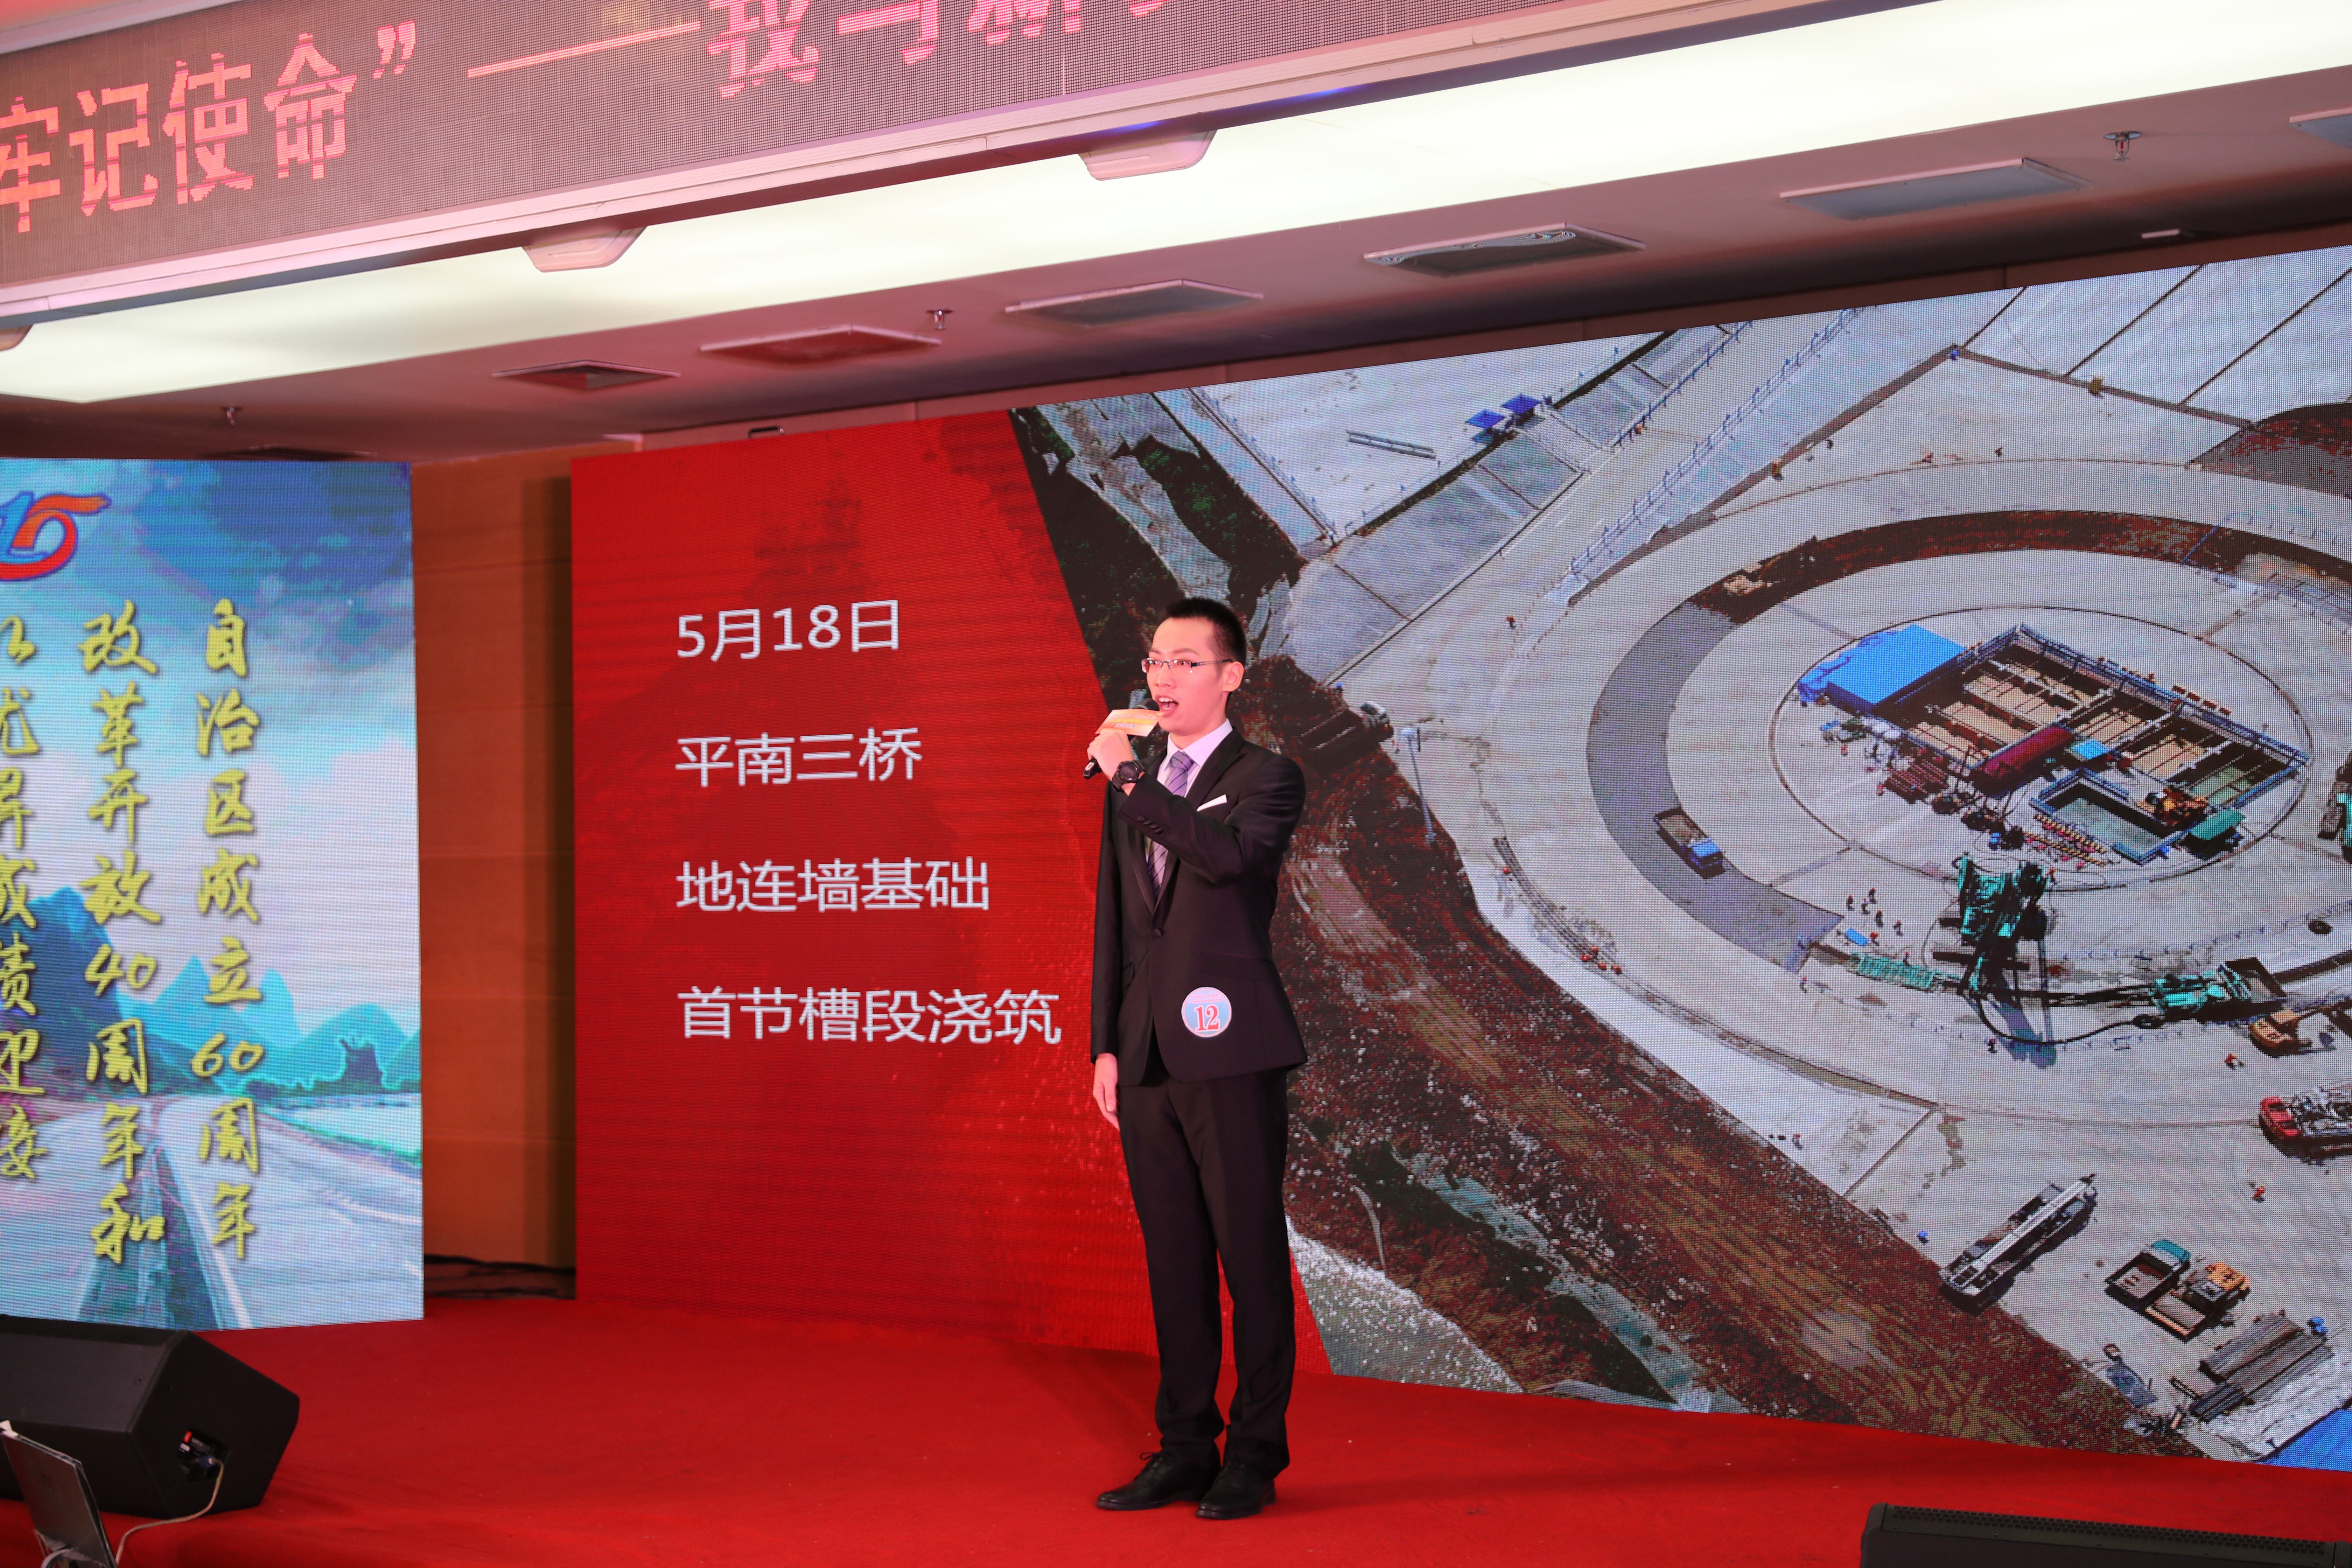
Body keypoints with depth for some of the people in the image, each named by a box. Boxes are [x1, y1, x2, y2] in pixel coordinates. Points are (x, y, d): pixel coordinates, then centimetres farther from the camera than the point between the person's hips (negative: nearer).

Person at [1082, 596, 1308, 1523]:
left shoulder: (1266, 779, -1)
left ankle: (1254, 1456, 5)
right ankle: (1184, 1450, 16)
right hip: (1148, 1061, 6)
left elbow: (1227, 854, -24)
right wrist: (1106, 1047, 13)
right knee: (1173, 1262, 9)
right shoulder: (1132, 788, 17)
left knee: (1251, 1255, -2)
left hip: (1229, 1053, -6)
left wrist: (1129, 777, -18)